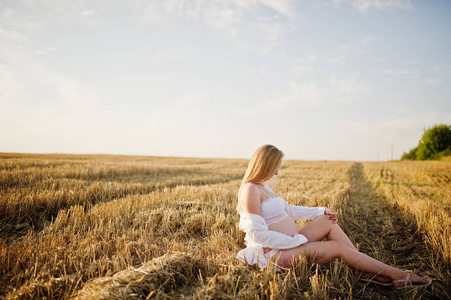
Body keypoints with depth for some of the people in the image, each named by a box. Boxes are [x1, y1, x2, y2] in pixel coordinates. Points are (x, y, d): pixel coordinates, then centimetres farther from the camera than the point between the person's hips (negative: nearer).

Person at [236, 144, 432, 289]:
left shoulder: (262, 187, 12)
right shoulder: (250, 190, -20)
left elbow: (288, 210, 21)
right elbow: (258, 235, -25)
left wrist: (322, 212, 15)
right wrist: (298, 240, -18)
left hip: (288, 244, 10)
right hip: (276, 254, -10)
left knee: (328, 221, 3)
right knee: (338, 247, -11)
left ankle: (366, 270, 1)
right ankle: (397, 275, 2)